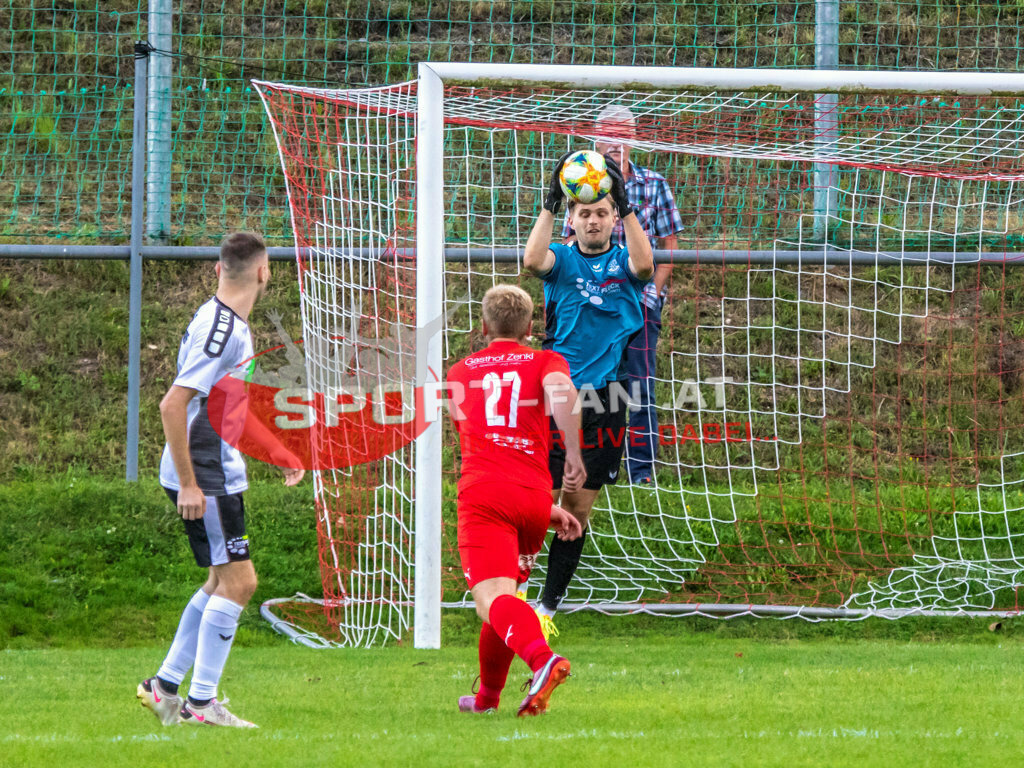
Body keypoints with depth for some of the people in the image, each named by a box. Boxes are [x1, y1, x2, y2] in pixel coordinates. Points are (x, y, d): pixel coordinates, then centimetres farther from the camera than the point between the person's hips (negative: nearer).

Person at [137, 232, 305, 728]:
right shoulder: (220, 330, -19)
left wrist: (276, 452, 25)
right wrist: (188, 483, -24)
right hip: (204, 478, -10)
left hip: (219, 477, 10)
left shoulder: (233, 327, 12)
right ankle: (201, 701, -6)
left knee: (223, 581, 15)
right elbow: (173, 405, -25)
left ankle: (165, 686, 19)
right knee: (238, 580, -9)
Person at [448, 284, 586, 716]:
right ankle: (487, 697, 35)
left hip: (482, 491, -2)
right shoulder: (545, 361, 17)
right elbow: (561, 390, -10)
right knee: (506, 592, 23)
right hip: (534, 494, 2)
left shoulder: (460, 373, 25)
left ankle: (542, 660, -46)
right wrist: (574, 455, -9)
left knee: (493, 599, -18)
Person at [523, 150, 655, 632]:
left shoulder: (623, 262, 6)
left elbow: (645, 264, -18)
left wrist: (626, 205, -26)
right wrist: (550, 204, -27)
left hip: (603, 402, 2)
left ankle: (549, 604, 17)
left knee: (579, 508, 7)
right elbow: (532, 260, -19)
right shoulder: (563, 259, 4)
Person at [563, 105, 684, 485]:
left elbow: (669, 246, 5)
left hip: (640, 300, -2)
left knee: (640, 386, -6)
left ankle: (642, 470, -1)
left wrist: (653, 292, -5)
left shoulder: (653, 185, 3)